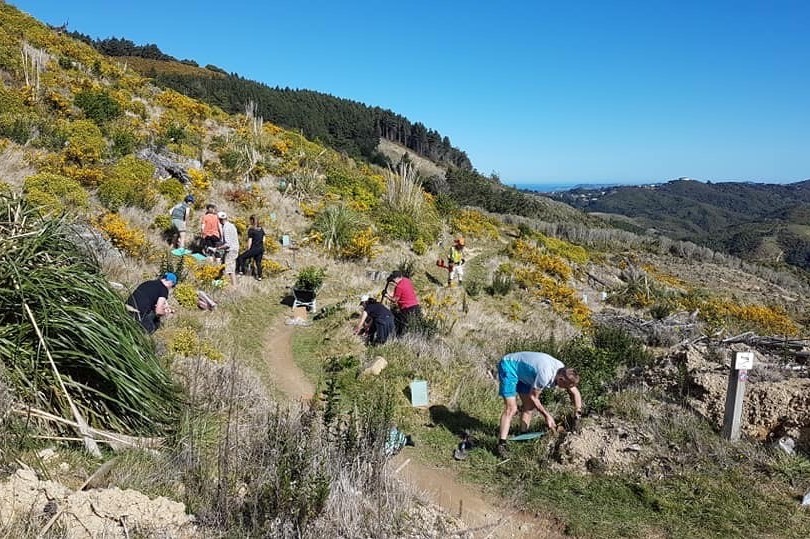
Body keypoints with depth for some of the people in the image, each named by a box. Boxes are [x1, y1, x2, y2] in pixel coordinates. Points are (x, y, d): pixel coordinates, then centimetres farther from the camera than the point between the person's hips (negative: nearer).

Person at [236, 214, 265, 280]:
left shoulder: (251, 230, -11)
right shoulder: (261, 229, 7)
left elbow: (250, 241, -12)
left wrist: (248, 249, -1)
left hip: (254, 249, -6)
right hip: (261, 249, 7)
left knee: (241, 258, 8)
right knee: (258, 262, 17)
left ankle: (241, 271, 5)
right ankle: (259, 276, 18)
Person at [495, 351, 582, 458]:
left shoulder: (563, 371, -10)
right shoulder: (545, 376, -35)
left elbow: (575, 392, 6)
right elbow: (533, 397, -19)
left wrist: (578, 413, -2)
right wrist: (547, 416, -11)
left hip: (520, 371, 9)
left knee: (529, 405, 11)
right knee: (511, 409, -17)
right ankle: (501, 444, -17)